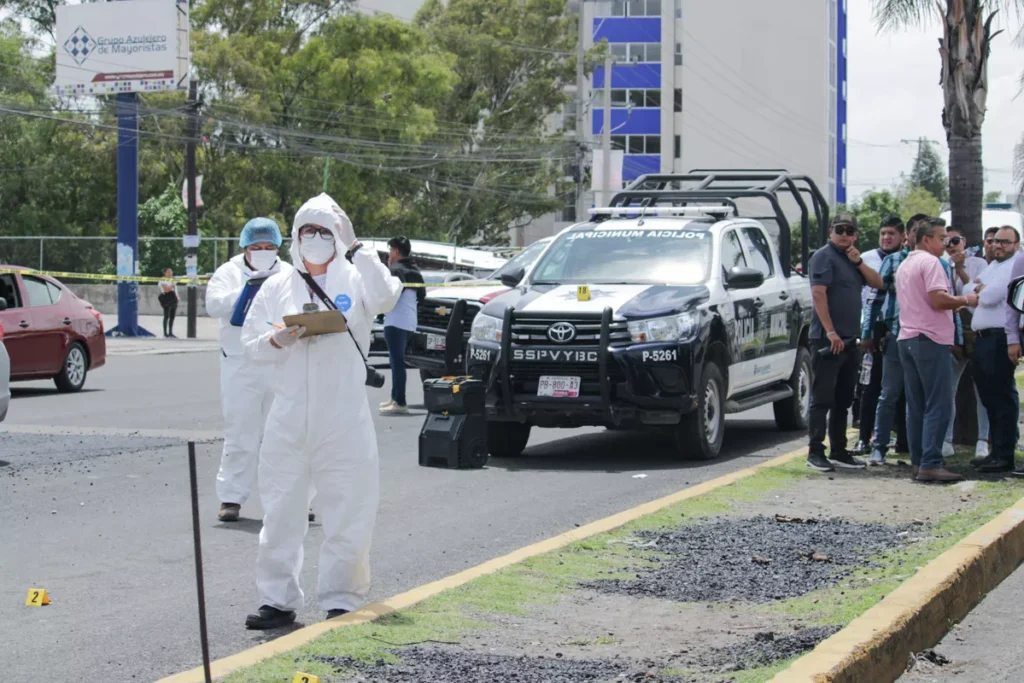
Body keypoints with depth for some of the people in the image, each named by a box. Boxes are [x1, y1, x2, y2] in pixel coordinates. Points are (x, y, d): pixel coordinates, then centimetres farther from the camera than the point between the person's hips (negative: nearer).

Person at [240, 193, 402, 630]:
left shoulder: (355, 279, 6)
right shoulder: (277, 287, 13)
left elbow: (386, 298, -16)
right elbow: (251, 345, 11)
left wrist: (356, 249, -12)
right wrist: (277, 340, -10)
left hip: (344, 419, -2)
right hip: (289, 417, 2)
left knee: (348, 513, 1)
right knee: (281, 511, 4)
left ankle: (341, 601, 11)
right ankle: (278, 600, 13)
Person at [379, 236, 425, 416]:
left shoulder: (397, 270, -12)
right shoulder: (414, 270, 16)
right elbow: (422, 295, 19)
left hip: (396, 322, -10)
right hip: (409, 322, 10)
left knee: (397, 361, -11)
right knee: (397, 360, 20)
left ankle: (400, 403, -15)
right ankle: (395, 397, 28)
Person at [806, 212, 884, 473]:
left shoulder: (852, 258, 19)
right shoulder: (824, 256, -7)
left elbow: (878, 283, 13)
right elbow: (818, 293, -17)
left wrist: (858, 262, -3)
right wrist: (830, 332, -23)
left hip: (849, 340, 8)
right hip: (828, 340, -8)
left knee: (843, 400, 12)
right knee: (822, 398, -7)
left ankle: (838, 451, 18)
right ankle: (815, 452, -6)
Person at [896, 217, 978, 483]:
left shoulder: (904, 265, 20)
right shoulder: (930, 262, -10)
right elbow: (938, 299, -21)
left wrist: (955, 305, 26)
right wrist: (965, 300, -6)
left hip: (907, 338, 9)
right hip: (930, 339, -9)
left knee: (916, 406, 10)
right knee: (938, 405, -9)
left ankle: (917, 462, 10)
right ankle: (930, 464, -15)